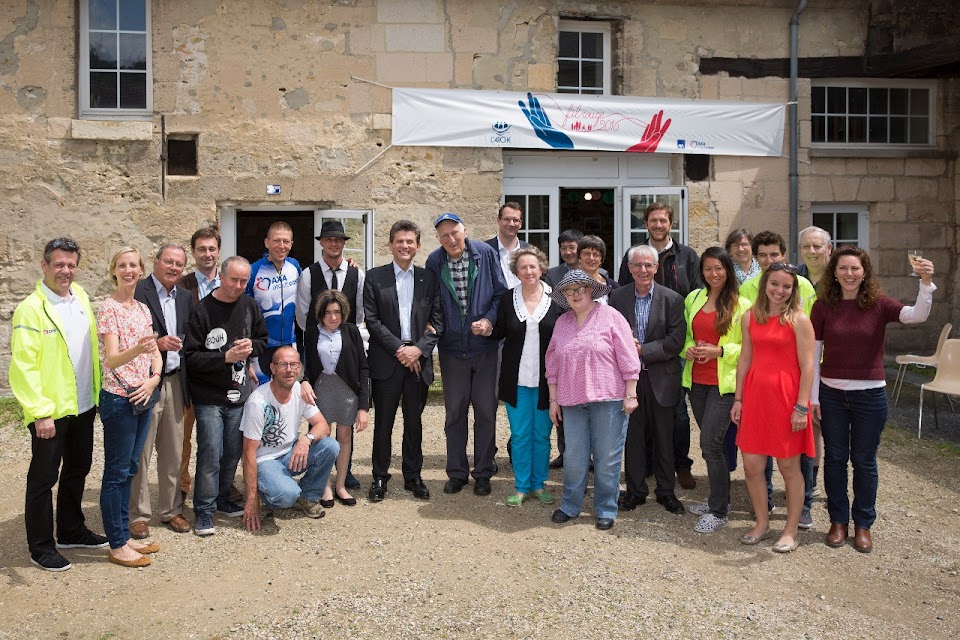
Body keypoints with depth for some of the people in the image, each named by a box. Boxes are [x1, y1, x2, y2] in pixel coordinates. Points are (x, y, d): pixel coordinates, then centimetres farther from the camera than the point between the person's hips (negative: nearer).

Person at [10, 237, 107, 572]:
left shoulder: (80, 297, 5)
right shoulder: (30, 309, -15)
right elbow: (23, 365, -18)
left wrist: (97, 392, 8)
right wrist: (40, 413, -20)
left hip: (83, 405, 7)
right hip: (50, 412, -7)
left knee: (78, 469, 19)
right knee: (43, 478, 6)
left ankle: (71, 531, 35)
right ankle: (41, 546, 20)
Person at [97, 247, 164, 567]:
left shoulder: (143, 308, 10)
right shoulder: (109, 309, -11)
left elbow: (155, 353, 12)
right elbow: (111, 360, -20)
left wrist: (154, 378, -7)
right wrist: (137, 349, -39)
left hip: (143, 397, 7)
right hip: (119, 399, -7)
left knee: (129, 470, 15)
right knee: (117, 472, 2)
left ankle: (125, 536, 25)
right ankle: (117, 545, 12)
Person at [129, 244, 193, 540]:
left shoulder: (185, 297, 11)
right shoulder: (137, 293, -9)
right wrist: (156, 344, -24)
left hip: (174, 381, 6)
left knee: (173, 452, 13)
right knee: (140, 453, 4)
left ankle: (171, 509, 25)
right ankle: (137, 514, 17)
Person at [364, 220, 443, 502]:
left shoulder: (429, 279, 8)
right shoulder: (375, 277, 2)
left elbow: (437, 321, 4)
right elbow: (372, 320, -4)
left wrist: (419, 348, -10)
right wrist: (399, 349, -11)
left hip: (418, 360, 2)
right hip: (386, 360, -2)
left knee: (414, 422, 11)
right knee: (383, 422, 5)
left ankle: (413, 476, 23)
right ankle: (380, 477, 17)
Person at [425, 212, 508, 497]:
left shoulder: (485, 253, -5)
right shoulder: (434, 261, -3)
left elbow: (501, 293, -1)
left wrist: (489, 319, -14)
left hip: (485, 345, -1)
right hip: (452, 347, 1)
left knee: (486, 411, 6)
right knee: (455, 412, 9)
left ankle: (483, 474, 19)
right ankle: (457, 473, 22)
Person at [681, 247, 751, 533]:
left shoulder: (741, 305, -7)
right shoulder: (693, 299, 10)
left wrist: (720, 351, -17)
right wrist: (688, 349, -2)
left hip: (724, 383, -5)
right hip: (697, 380, 5)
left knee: (710, 443, -10)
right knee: (712, 443, 15)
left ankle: (718, 512, 3)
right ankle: (718, 498, 30)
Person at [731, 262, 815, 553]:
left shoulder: (799, 320, -6)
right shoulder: (750, 317, 7)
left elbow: (807, 367, -8)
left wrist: (802, 407, -13)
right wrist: (738, 399, 9)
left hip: (786, 397, -4)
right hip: (755, 396, 4)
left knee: (789, 466, 7)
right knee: (751, 465, 7)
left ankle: (791, 531, 22)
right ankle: (762, 523, 26)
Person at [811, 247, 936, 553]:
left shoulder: (879, 304, -5)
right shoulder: (823, 306, -3)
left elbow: (917, 315, -23)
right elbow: (814, 353, -1)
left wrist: (926, 282, -39)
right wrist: (812, 396, -2)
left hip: (870, 394, -1)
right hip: (831, 394, 1)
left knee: (864, 460, 10)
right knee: (835, 458, 11)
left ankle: (863, 524, 26)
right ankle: (838, 521, 26)